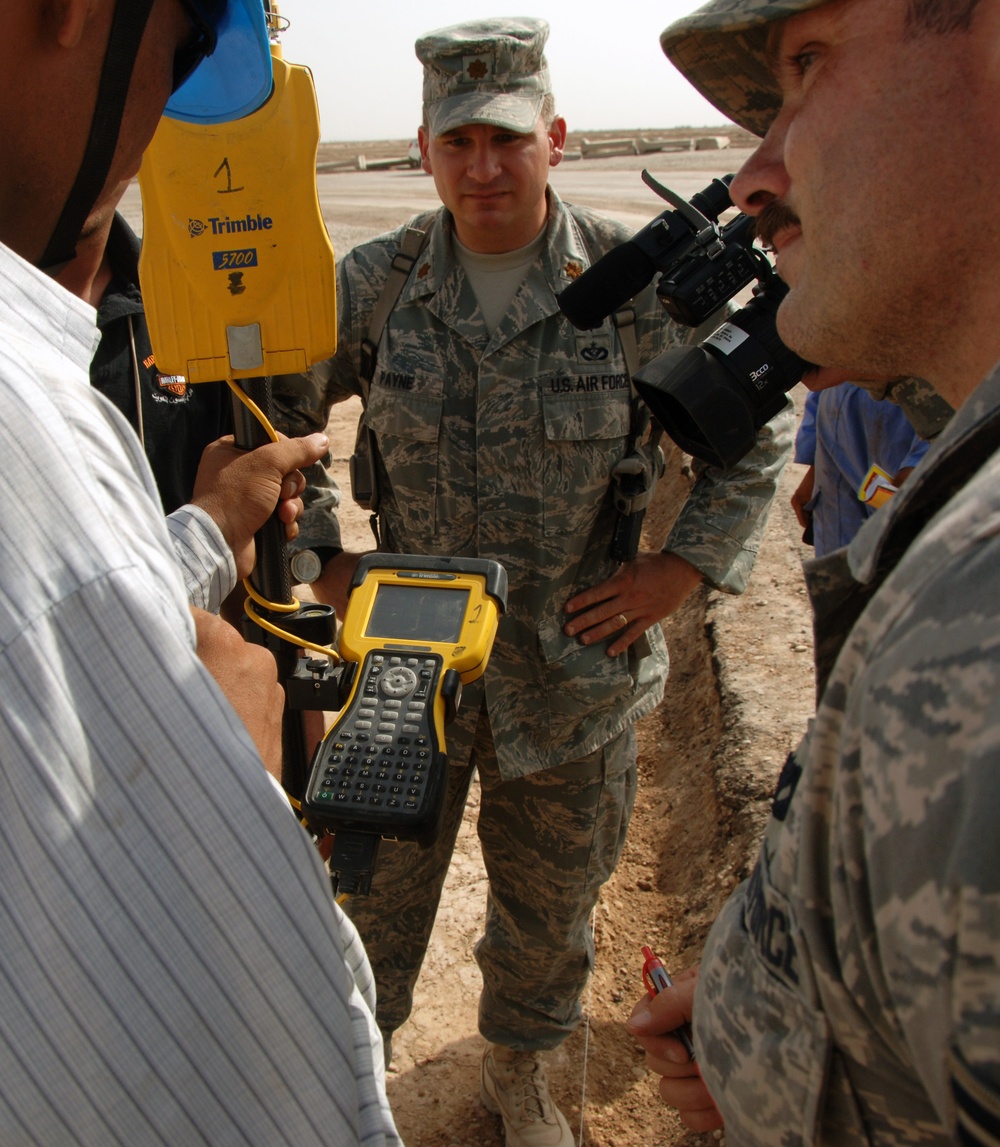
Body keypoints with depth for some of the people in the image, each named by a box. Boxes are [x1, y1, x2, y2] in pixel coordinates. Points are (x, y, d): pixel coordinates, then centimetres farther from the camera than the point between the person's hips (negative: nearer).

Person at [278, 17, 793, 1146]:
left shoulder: (635, 281, -9)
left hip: (576, 664, 0)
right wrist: (323, 563, -2)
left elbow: (755, 431, 1)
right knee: (378, 881, 17)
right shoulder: (374, 281, -5)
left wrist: (676, 573, -6)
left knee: (551, 899, 20)